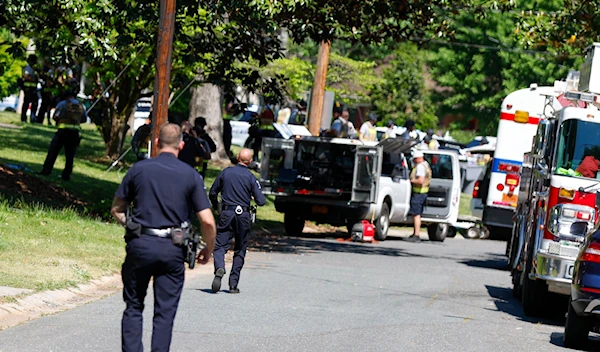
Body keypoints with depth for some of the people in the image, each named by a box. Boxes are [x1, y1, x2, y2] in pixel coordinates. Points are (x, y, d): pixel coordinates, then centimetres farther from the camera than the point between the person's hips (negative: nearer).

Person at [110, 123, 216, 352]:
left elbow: (117, 209, 7)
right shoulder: (191, 176, -2)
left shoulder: (139, 169, 1)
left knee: (133, 307, 12)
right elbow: (207, 222, -5)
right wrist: (208, 250, 11)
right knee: (165, 312, 6)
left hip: (140, 245, 0)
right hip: (173, 249, 0)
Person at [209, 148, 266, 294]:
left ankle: (219, 268, -31)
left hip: (226, 213, 0)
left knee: (220, 246, 1)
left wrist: (216, 206, 28)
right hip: (243, 216, 0)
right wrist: (255, 197, 17)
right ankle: (233, 284, 9)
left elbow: (212, 193, 9)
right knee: (240, 251, 10)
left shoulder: (226, 172, 2)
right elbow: (261, 201, -7)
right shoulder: (250, 177, -4)